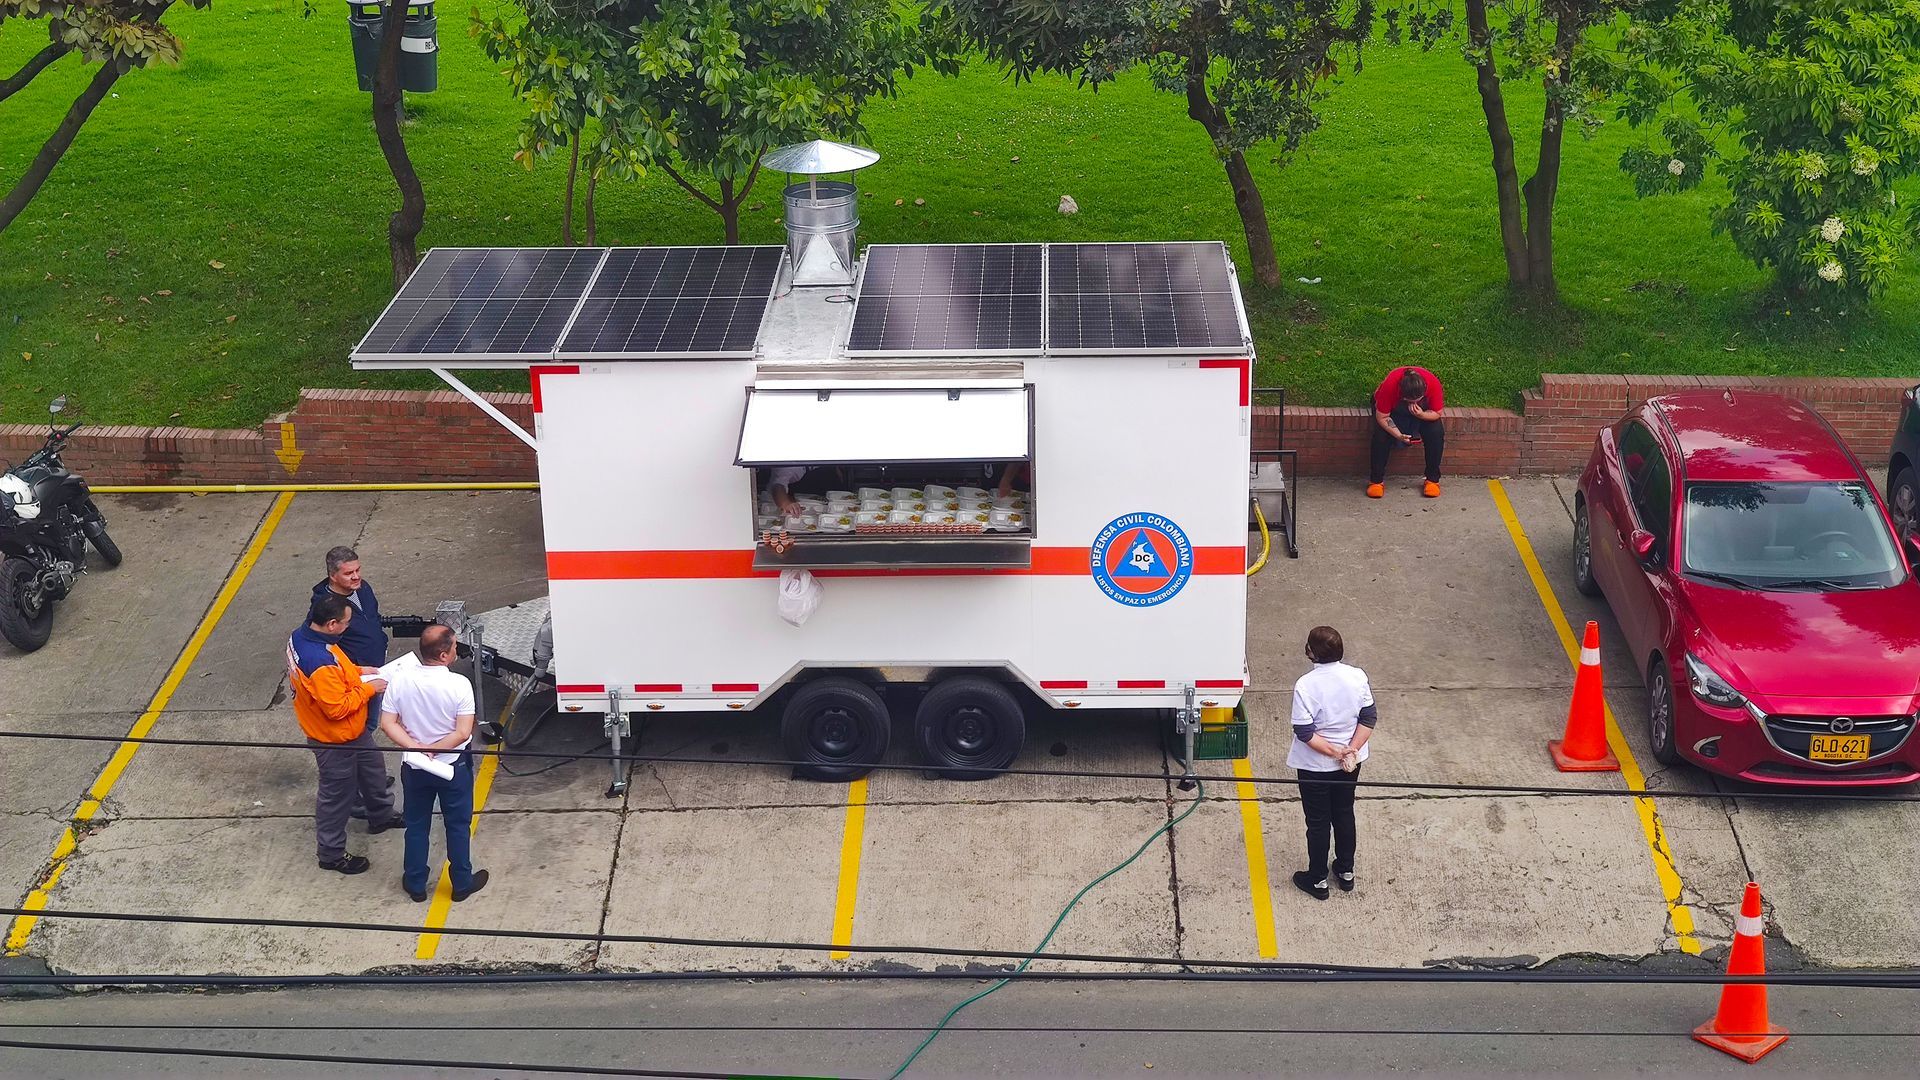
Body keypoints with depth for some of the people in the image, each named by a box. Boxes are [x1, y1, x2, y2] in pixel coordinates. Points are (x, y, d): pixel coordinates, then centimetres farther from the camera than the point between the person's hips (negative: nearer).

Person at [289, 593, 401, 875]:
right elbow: (337, 708, -31)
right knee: (336, 795, 11)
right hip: (335, 740, -10)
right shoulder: (321, 664, -39)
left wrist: (357, 671, 0)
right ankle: (331, 854, 30)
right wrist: (367, 689, -20)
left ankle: (380, 816, 53)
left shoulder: (300, 636, -10)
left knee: (373, 769, 29)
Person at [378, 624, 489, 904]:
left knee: (417, 825, 19)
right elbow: (463, 733, -24)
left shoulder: (401, 679, -15)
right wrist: (433, 750, -16)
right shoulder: (459, 684, -24)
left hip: (414, 767, 3)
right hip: (453, 766, -3)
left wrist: (417, 748, -18)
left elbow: (387, 724, -13)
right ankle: (462, 883, 29)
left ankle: (415, 884, 31)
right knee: (458, 825, 16)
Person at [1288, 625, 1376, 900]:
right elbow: (1369, 718, -7)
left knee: (1318, 822, 12)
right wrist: (1351, 749, -11)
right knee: (1344, 814, 23)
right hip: (1351, 763, 4)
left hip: (1315, 765, -4)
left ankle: (1318, 880, 27)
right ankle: (1346, 871, 38)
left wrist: (1335, 751, -17)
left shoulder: (1305, 686, -25)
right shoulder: (1357, 677, -12)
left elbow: (1305, 733, -23)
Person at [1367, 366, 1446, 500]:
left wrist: (1422, 414, -41)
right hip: (1393, 410, -1)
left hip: (1423, 411, 1)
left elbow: (1437, 413, -19)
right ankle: (1376, 480, -14)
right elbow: (1382, 417, -29)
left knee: (1436, 432, -26)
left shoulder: (1433, 383, -34)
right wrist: (1398, 435, -42)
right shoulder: (1389, 385, -39)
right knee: (1381, 435, -29)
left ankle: (1433, 479, -10)